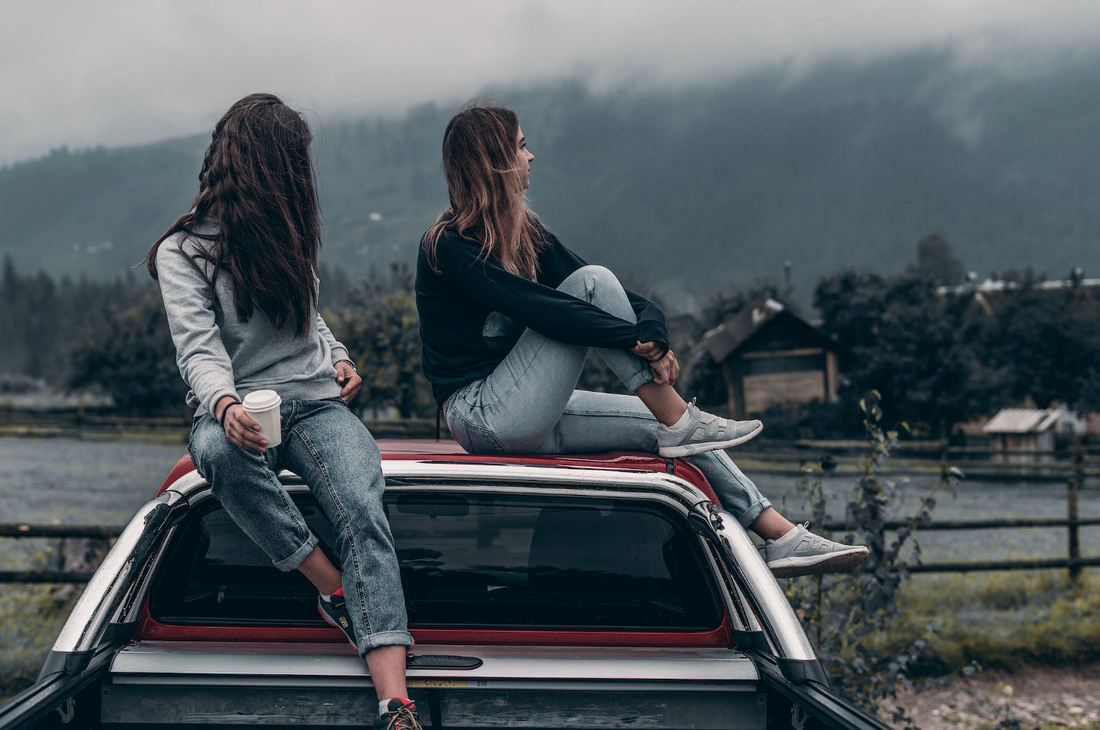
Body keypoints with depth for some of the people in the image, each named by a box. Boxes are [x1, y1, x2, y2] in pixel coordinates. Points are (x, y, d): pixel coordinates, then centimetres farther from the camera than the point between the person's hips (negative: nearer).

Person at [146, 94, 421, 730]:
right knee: (218, 450, -41)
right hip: (239, 410, -3)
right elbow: (199, 350, -15)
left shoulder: (287, 236, 20)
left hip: (318, 404, 3)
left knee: (364, 509, -29)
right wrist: (226, 405, -36)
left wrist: (338, 357, 12)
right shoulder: (182, 252, 0)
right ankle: (342, 595, -28)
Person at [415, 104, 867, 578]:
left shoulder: (524, 232, 13)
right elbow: (538, 309, -26)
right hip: (485, 417, -8)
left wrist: (650, 322, -18)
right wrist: (639, 339, -28)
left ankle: (781, 537, -2)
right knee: (592, 282, -17)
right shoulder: (449, 247, -14)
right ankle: (681, 423, -16)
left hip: (529, 422, 8)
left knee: (663, 424, -2)